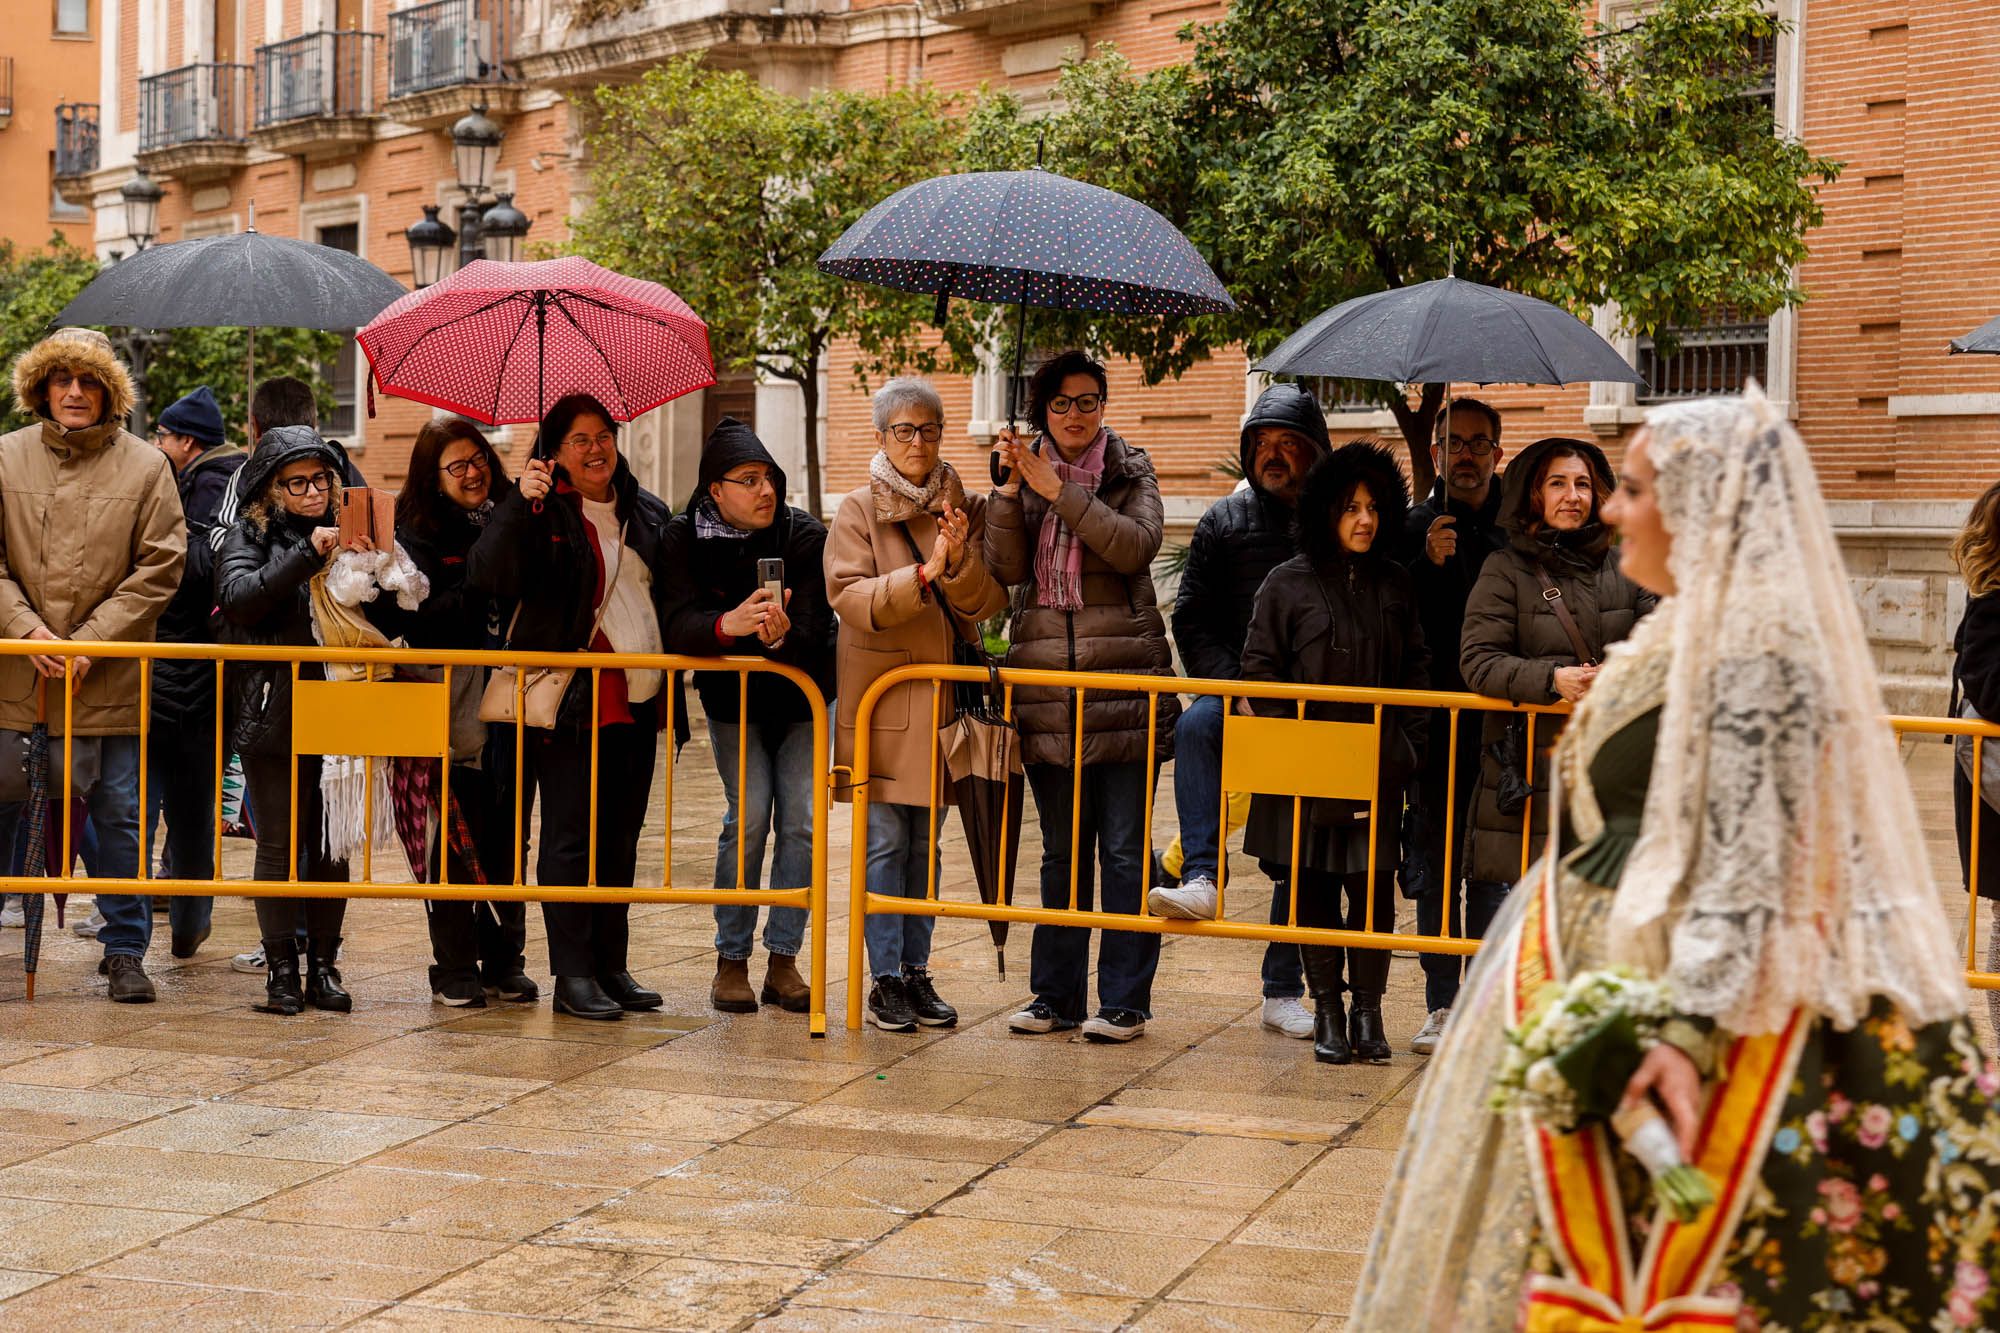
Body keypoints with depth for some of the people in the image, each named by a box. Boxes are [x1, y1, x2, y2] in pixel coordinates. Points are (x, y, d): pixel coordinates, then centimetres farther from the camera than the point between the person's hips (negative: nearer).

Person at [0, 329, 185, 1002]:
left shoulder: (145, 466, 0)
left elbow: (159, 569, -2)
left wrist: (89, 642, -9)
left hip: (109, 676, -1)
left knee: (119, 814, 3)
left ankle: (125, 951, 12)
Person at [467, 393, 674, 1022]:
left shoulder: (648, 513, 14)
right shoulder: (542, 511, -3)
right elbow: (489, 577, -18)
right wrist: (520, 505, -29)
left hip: (637, 701, 6)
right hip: (571, 702, -5)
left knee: (621, 838, 10)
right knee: (570, 837, -3)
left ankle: (612, 966, 18)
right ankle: (573, 975, 1)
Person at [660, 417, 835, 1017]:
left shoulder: (807, 535, -15)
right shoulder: (686, 537, -13)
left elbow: (814, 631, -25)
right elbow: (677, 624, -27)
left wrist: (782, 634, -48)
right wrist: (727, 624, -47)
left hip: (800, 695, 1)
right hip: (732, 698, -1)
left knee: (801, 820, -7)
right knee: (749, 815, -13)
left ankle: (783, 959, 4)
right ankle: (731, 960, -1)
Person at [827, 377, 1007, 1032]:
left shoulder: (965, 509, 8)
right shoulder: (857, 510, -1)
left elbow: (989, 604, 1)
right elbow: (851, 598, -13)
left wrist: (959, 565, -19)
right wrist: (923, 573, -24)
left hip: (941, 694, 3)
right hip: (879, 695, -3)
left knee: (925, 842, 8)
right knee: (886, 840, -4)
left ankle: (916, 972, 16)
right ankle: (885, 980, 2)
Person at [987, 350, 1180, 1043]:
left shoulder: (1131, 474, 5)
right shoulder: (1027, 477, 12)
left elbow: (1137, 545, -14)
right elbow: (1007, 568, -1)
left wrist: (1060, 491, -15)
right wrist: (1013, 488, -11)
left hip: (1123, 684, -3)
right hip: (1047, 688, 3)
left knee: (1124, 850, -2)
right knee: (1061, 850, 10)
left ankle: (1124, 999, 4)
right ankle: (1055, 993, 16)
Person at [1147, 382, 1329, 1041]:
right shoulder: (1224, 522, 5)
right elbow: (1192, 620, 2)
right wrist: (1236, 689, -11)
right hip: (1238, 691, 0)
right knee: (1194, 726, -35)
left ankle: (1283, 991, 11)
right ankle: (1199, 878, -42)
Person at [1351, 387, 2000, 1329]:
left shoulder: (1756, 646, -18)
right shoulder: (1691, 628, 13)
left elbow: (1748, 865, -24)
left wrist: (1688, 1029, -32)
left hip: (1675, 980, -10)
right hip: (1610, 961, 10)